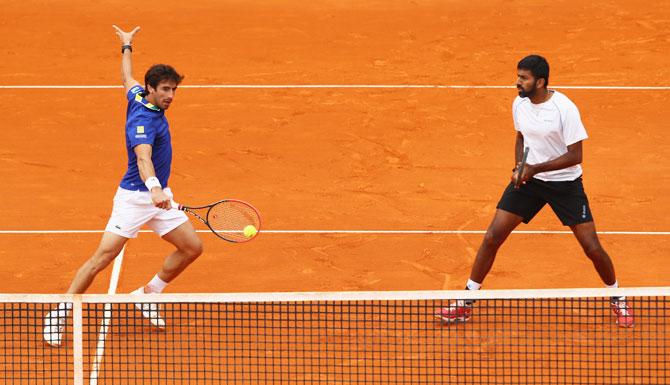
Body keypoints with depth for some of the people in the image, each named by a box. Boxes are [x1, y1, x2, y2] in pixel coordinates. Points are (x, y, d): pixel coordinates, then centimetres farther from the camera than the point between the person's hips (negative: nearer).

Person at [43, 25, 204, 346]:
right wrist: (153, 188, -62)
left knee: (192, 248, 5)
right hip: (134, 197, -9)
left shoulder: (139, 96, 2)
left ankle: (148, 295, 22)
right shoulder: (143, 121, -26)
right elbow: (143, 157, -44)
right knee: (103, 257, -13)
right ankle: (59, 316, -7)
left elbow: (128, 78, 24)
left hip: (159, 197, 9)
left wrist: (127, 46, 42)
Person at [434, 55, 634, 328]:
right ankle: (466, 303, 6)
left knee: (593, 248, -4)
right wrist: (518, 167, -2)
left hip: (565, 182, -4)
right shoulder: (519, 104, -3)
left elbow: (575, 156, -19)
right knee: (492, 238, -5)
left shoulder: (564, 109, -21)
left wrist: (535, 169, -22)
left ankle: (616, 297, 22)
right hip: (528, 179, 4)